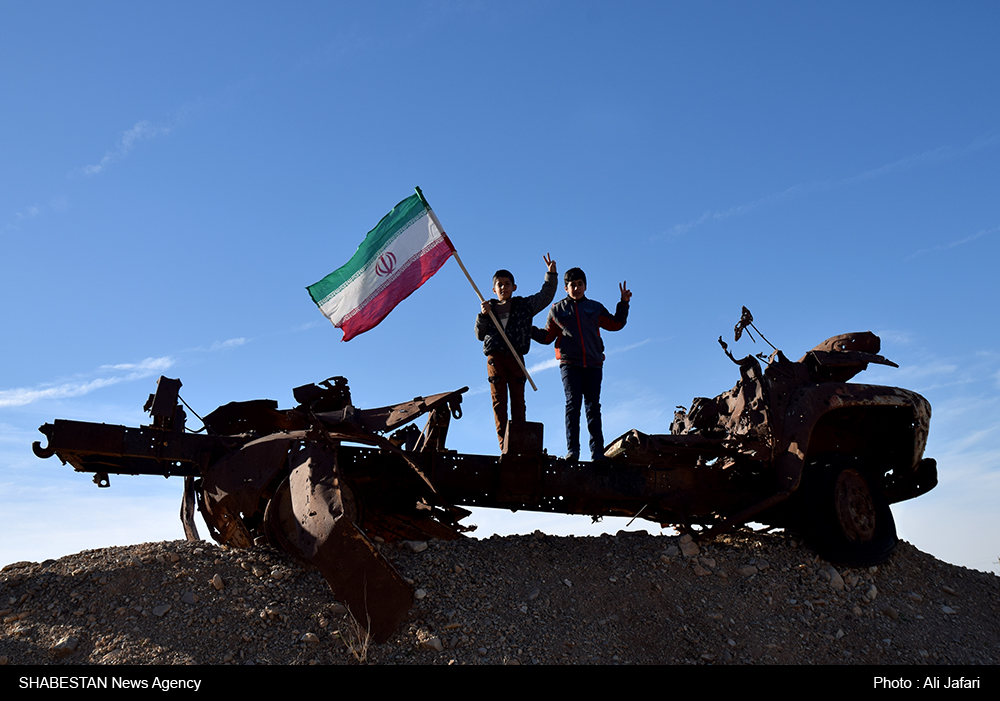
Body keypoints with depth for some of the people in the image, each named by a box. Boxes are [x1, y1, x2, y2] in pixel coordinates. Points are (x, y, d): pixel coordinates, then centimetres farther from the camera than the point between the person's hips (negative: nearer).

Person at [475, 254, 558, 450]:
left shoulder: (524, 305, 16)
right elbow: (479, 335, 13)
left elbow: (545, 296, 9)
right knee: (499, 400, -5)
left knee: (518, 400, -3)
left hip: (516, 357, 0)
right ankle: (504, 444, -7)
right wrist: (483, 315, -3)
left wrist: (551, 274, -2)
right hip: (495, 358, 0)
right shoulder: (489, 308, 17)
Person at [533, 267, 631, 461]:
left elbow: (616, 324, 18)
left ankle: (597, 451, 0)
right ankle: (572, 450, -13)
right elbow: (547, 337, 17)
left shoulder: (595, 308, 16)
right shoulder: (557, 310, 13)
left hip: (593, 364, 2)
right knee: (573, 403, -12)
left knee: (593, 406, -1)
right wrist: (529, 330, 1)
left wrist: (624, 303, 10)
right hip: (569, 363, -1)